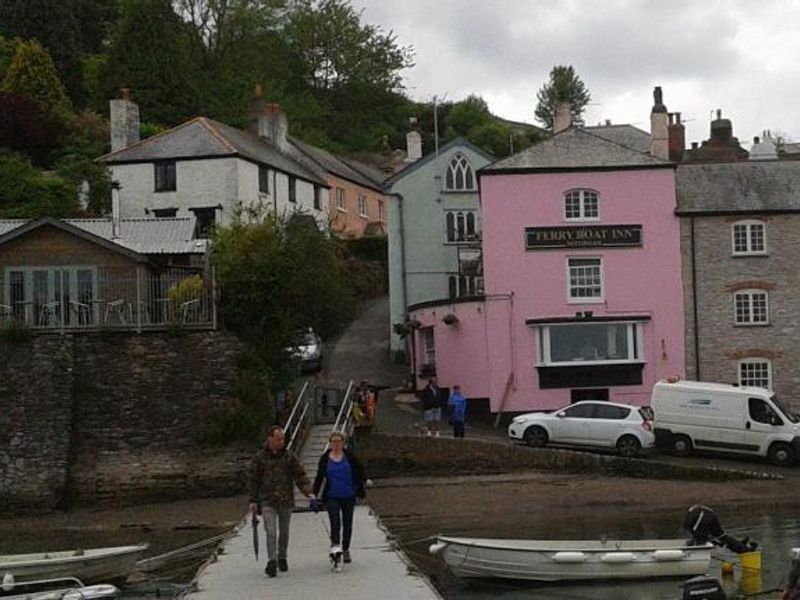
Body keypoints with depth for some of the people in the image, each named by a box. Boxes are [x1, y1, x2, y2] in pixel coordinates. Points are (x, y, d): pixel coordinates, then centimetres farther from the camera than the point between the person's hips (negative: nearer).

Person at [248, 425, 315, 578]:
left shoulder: (289, 457, 4)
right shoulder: (259, 458, 1)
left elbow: (300, 475, 1)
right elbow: (254, 481, 6)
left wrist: (308, 492, -12)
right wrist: (253, 501, 3)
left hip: (286, 501, 2)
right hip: (267, 501, -2)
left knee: (284, 532, 12)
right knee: (271, 532, -13)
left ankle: (282, 558, 27)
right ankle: (272, 562, -16)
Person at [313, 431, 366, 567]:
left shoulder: (349, 456, 0)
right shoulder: (325, 458, 1)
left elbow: (360, 470, 9)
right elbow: (319, 478, 5)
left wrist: (360, 487, 2)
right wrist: (314, 495, 1)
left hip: (348, 496, 1)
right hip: (332, 497, -1)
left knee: (347, 524, 9)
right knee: (335, 522, -18)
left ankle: (345, 550, 24)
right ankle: (335, 545, -11)